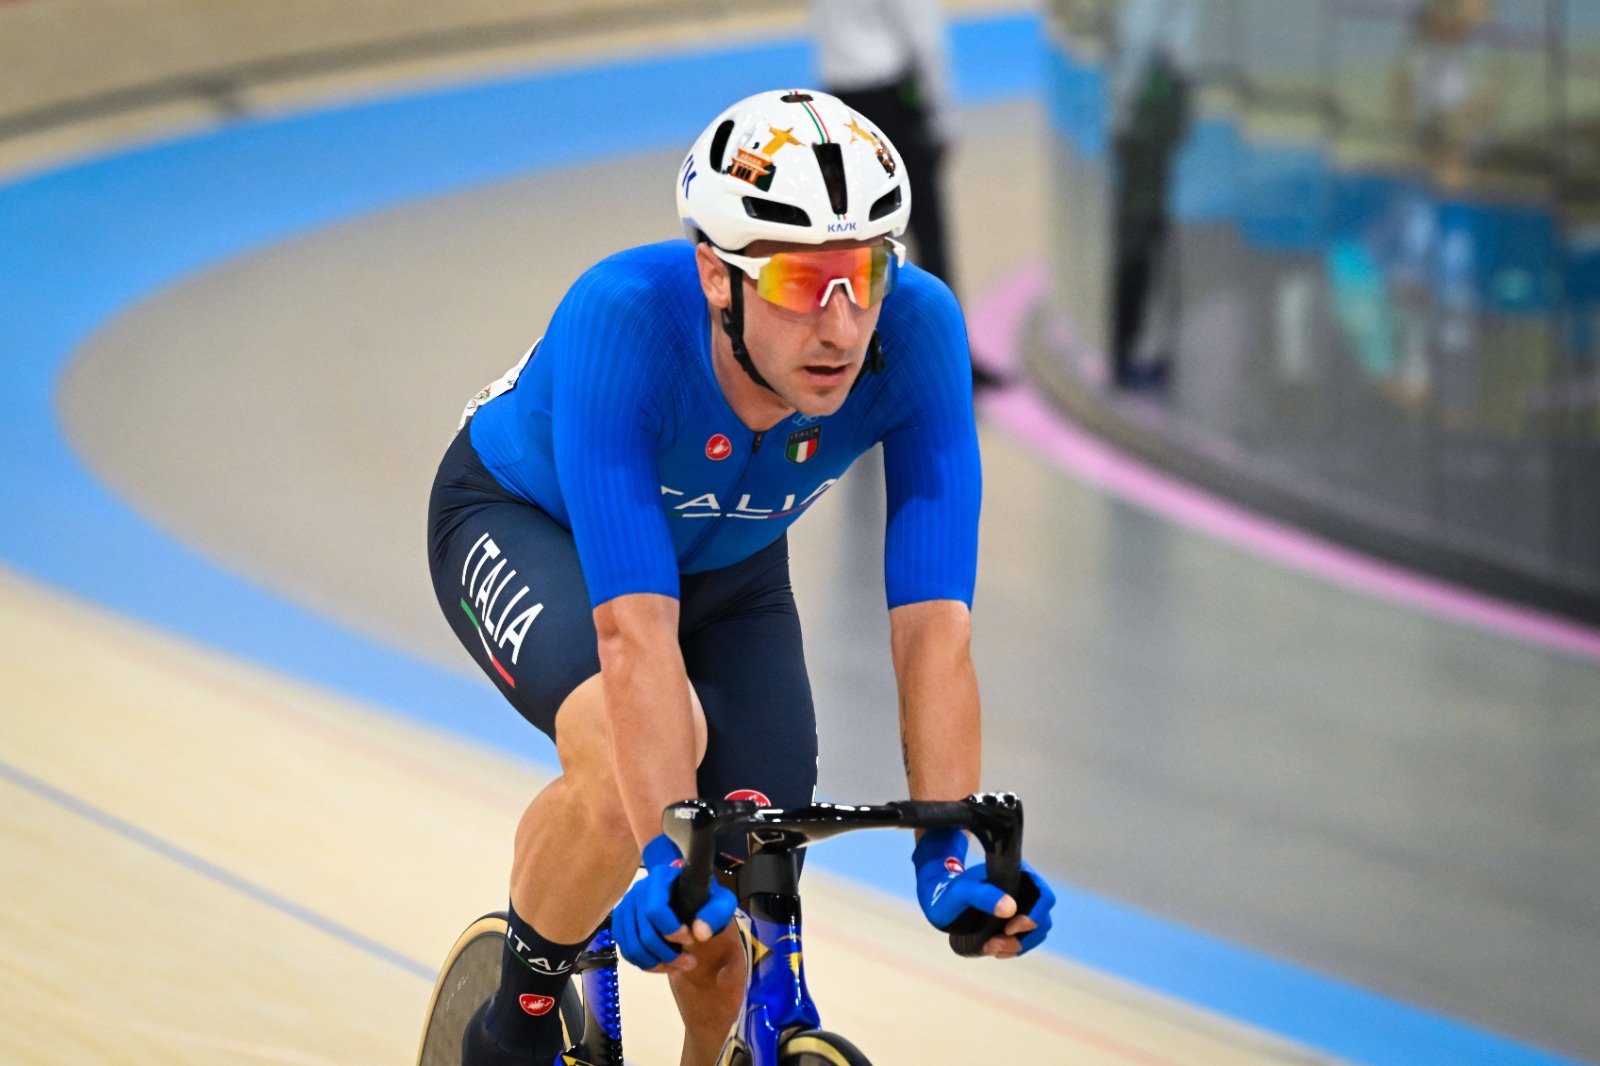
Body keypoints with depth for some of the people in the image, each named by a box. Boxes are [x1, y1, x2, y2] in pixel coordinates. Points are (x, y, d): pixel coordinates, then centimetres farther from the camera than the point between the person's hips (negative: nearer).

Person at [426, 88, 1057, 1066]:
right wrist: (667, 857, -54)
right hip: (525, 523, -3)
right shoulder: (624, 318, -41)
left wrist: (948, 855, -42)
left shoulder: (916, 330, -34)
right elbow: (634, 629, -46)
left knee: (732, 925, -6)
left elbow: (932, 624, -34)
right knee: (641, 749, -35)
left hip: (728, 560, 4)